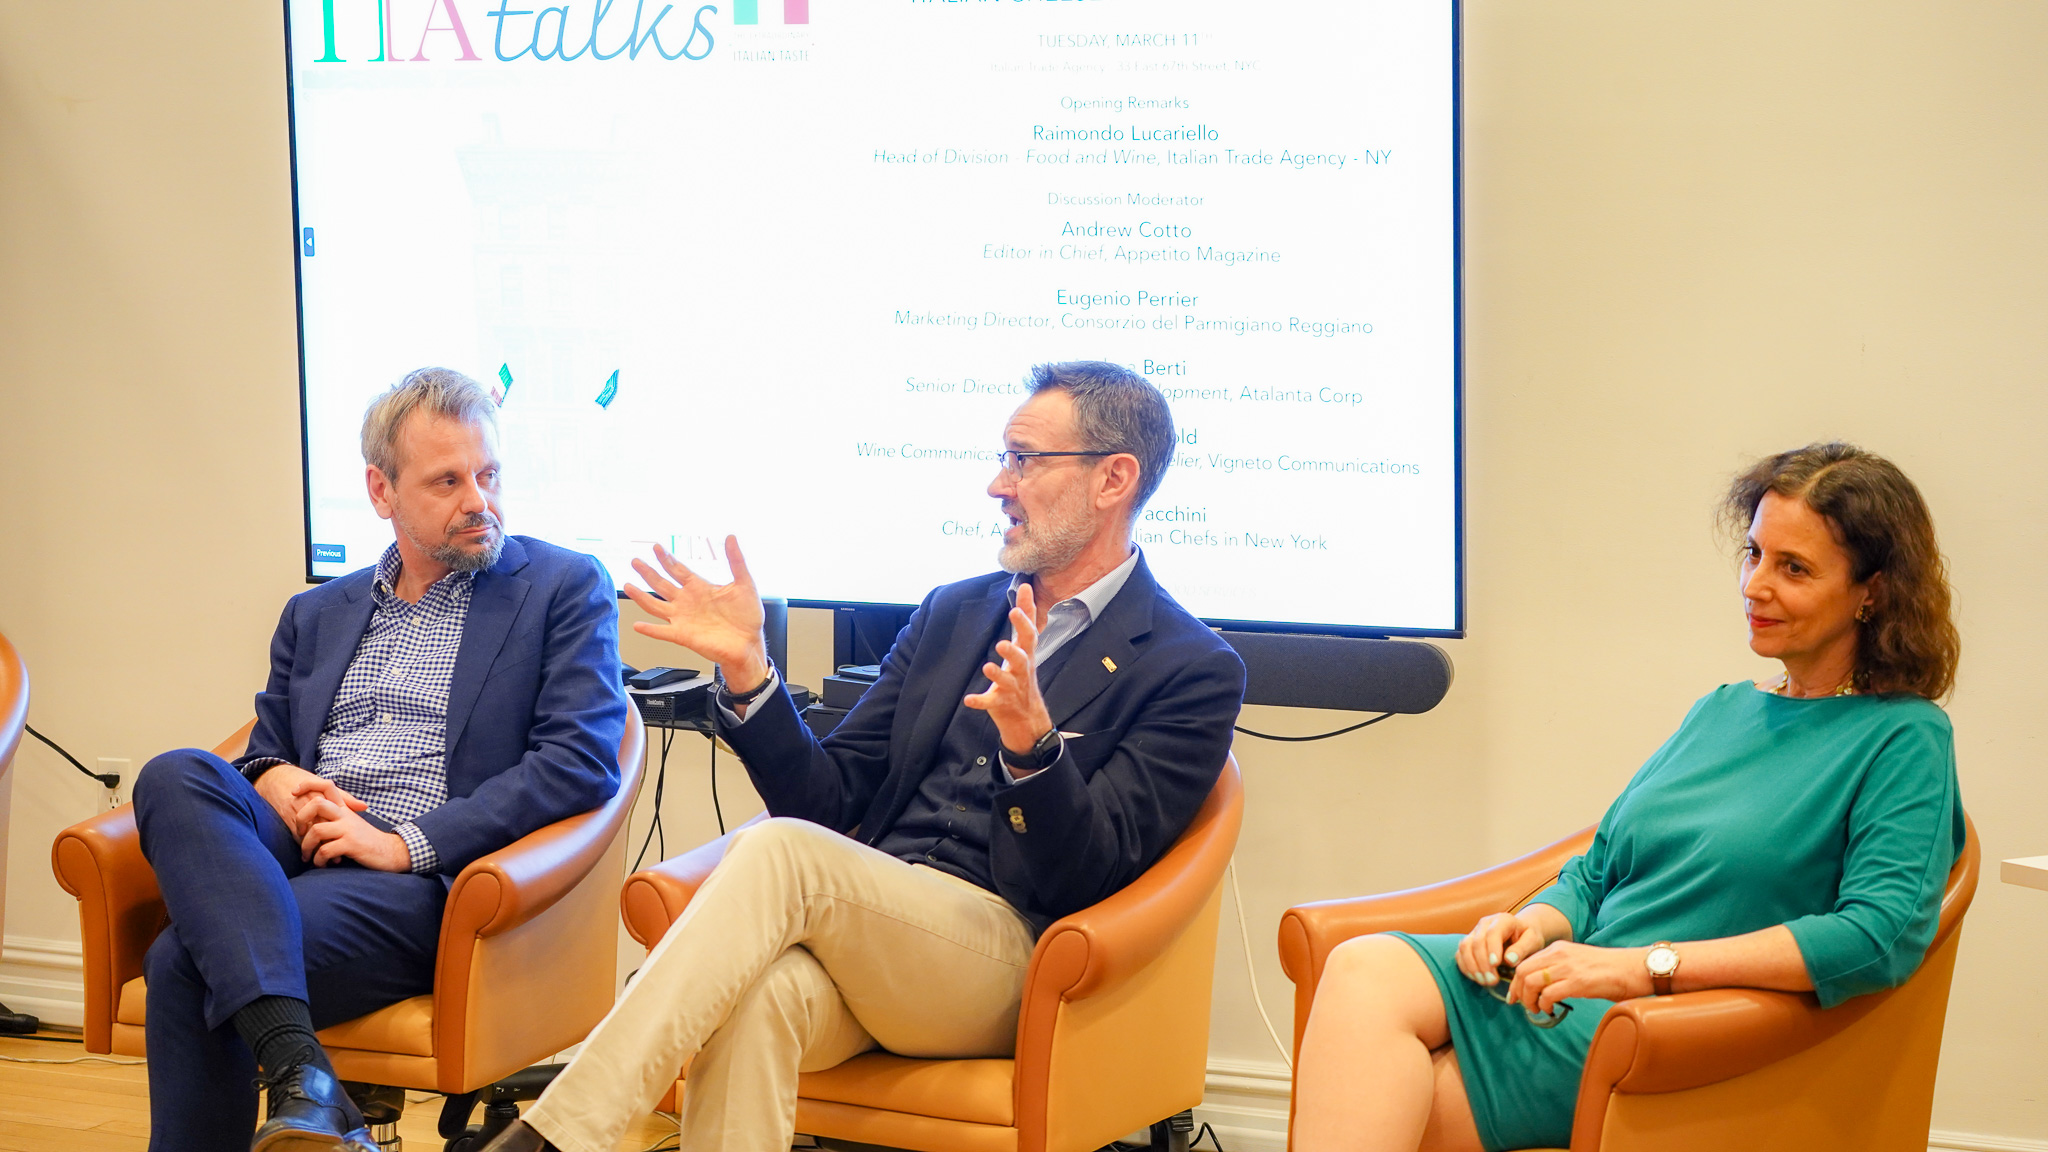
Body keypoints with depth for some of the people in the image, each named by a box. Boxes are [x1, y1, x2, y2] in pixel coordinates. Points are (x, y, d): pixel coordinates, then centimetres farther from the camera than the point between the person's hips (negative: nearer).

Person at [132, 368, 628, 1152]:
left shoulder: (565, 588, 7)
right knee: (175, 777, -31)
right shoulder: (317, 614, 25)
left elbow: (582, 761, -5)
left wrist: (408, 844, -13)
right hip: (289, 853, 6)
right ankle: (298, 1073, -44)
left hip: (423, 882, -5)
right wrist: (274, 781, 0)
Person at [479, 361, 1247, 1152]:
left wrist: (1032, 745, -27)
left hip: (1004, 957, -4)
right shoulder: (953, 612, 21)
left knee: (779, 850, -30)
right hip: (864, 926, 5)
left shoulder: (1192, 671, 2)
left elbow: (1092, 875, -8)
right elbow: (830, 800, 16)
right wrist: (747, 669, 1)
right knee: (756, 994, -34)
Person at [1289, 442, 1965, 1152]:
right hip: (1565, 988, 7)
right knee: (1363, 971, -25)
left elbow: (1882, 932, -16)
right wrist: (1535, 926, -1)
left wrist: (1646, 965, -20)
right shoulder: (1720, 712, 23)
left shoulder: (1905, 739, 0)